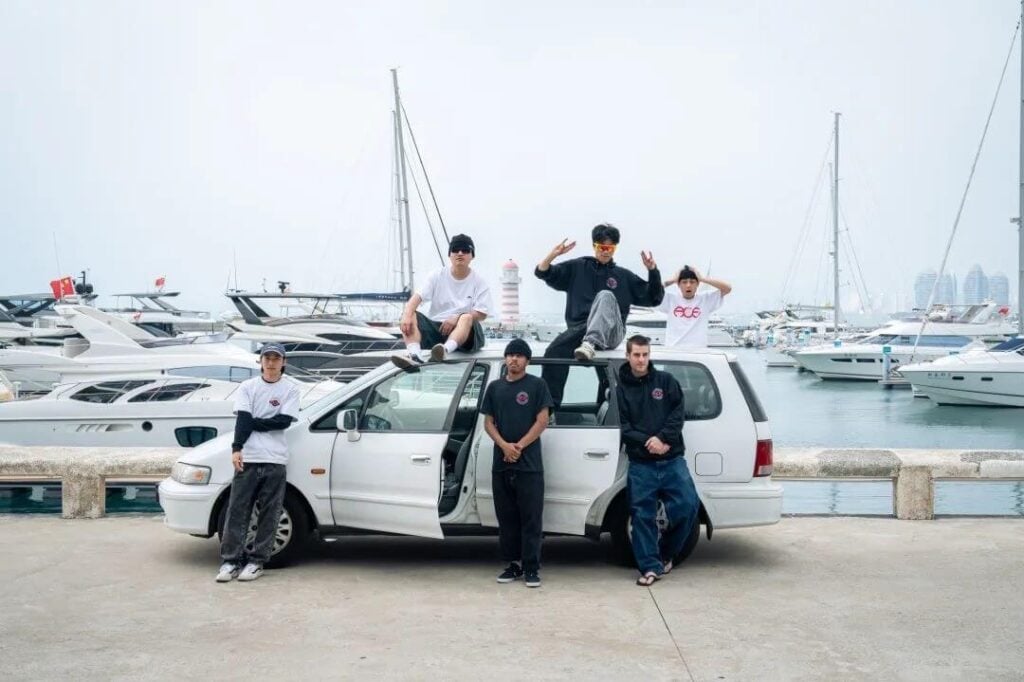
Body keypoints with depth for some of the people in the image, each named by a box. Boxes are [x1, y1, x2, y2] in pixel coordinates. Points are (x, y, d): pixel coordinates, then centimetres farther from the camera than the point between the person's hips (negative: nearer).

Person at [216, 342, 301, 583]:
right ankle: (231, 560, 7)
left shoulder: (290, 388, 6)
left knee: (269, 514, 2)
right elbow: (242, 419, -4)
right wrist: (236, 448, -17)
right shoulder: (247, 387, 8)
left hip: (275, 460, -1)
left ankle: (257, 561, 10)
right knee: (237, 510, 1)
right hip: (248, 457, 1)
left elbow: (283, 421, -5)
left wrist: (251, 422, -6)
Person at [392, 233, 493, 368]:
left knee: (466, 318, -35)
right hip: (435, 327, 2)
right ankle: (414, 355, -48)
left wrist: (457, 318, -24)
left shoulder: (479, 281, 4)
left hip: (465, 331, -2)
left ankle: (445, 350, -65)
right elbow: (417, 297, -6)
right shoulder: (437, 276, 8)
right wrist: (407, 315, -27)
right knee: (409, 314, -21)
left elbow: (482, 314, -7)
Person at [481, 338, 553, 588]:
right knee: (506, 517, 8)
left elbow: (542, 421, -4)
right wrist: (505, 446, -8)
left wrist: (519, 447, -11)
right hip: (500, 464, 4)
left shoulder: (537, 385, 1)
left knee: (531, 518, -3)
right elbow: (488, 422, 9)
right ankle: (514, 563, 17)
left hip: (529, 464, -4)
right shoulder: (495, 387, 12)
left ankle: (532, 567, 1)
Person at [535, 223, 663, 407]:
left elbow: (654, 298, 19)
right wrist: (553, 254, -7)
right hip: (578, 329, 1)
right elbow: (542, 273, 13)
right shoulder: (577, 267, 19)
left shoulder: (624, 276, 21)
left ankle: (590, 344, -55)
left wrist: (653, 270, 4)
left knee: (605, 296, -31)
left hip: (611, 333, -1)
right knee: (553, 352, -30)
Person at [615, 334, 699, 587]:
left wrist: (662, 438, -15)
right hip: (640, 464, -1)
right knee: (643, 515, -2)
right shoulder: (620, 389, 5)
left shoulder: (666, 381, 8)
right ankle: (650, 566, 9)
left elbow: (678, 412, -1)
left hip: (672, 459, 1)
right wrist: (647, 442, -15)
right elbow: (621, 426, -2)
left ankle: (666, 552, 15)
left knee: (687, 505, -7)